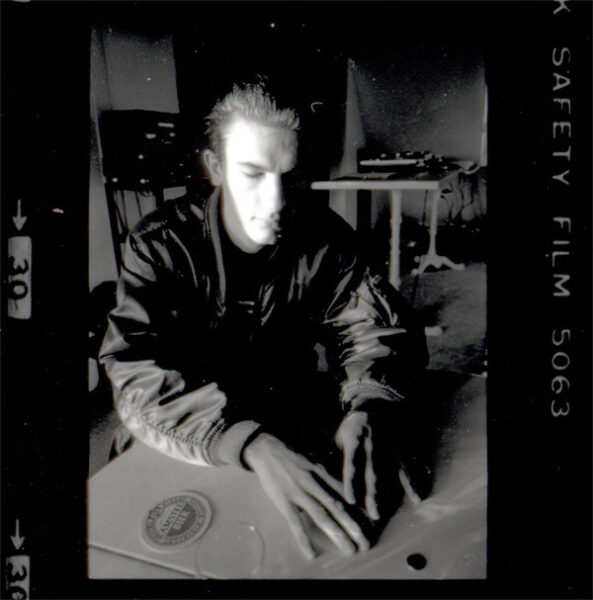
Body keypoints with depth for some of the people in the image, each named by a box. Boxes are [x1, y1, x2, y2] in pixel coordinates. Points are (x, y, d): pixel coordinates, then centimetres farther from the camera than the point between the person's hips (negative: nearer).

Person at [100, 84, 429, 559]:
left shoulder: (325, 239, -6)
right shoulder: (161, 246, -14)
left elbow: (382, 327, -6)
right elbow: (137, 375, -26)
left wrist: (368, 409, -31)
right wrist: (253, 445, -43)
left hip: (306, 429, 2)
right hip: (195, 457, -1)